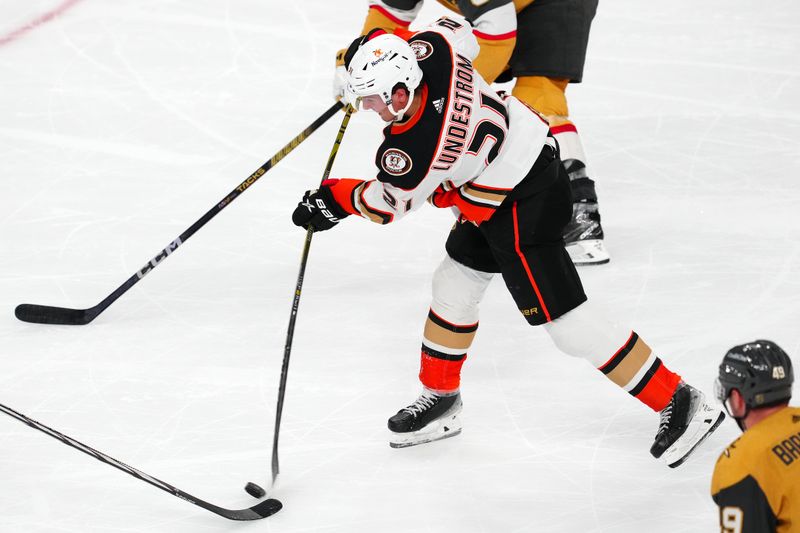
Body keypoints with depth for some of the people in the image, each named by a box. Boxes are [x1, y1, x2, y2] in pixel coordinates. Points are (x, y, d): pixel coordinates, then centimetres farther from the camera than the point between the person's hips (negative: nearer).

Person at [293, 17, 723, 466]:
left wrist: (333, 200, 7)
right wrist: (375, 47, 19)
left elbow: (389, 202, -9)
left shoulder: (415, 150, -30)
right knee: (455, 283, 19)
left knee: (563, 318, -7)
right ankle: (441, 398, 36)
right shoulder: (431, 50, -13)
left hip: (522, 208, -10)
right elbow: (458, 31, 12)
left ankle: (676, 401, 0)